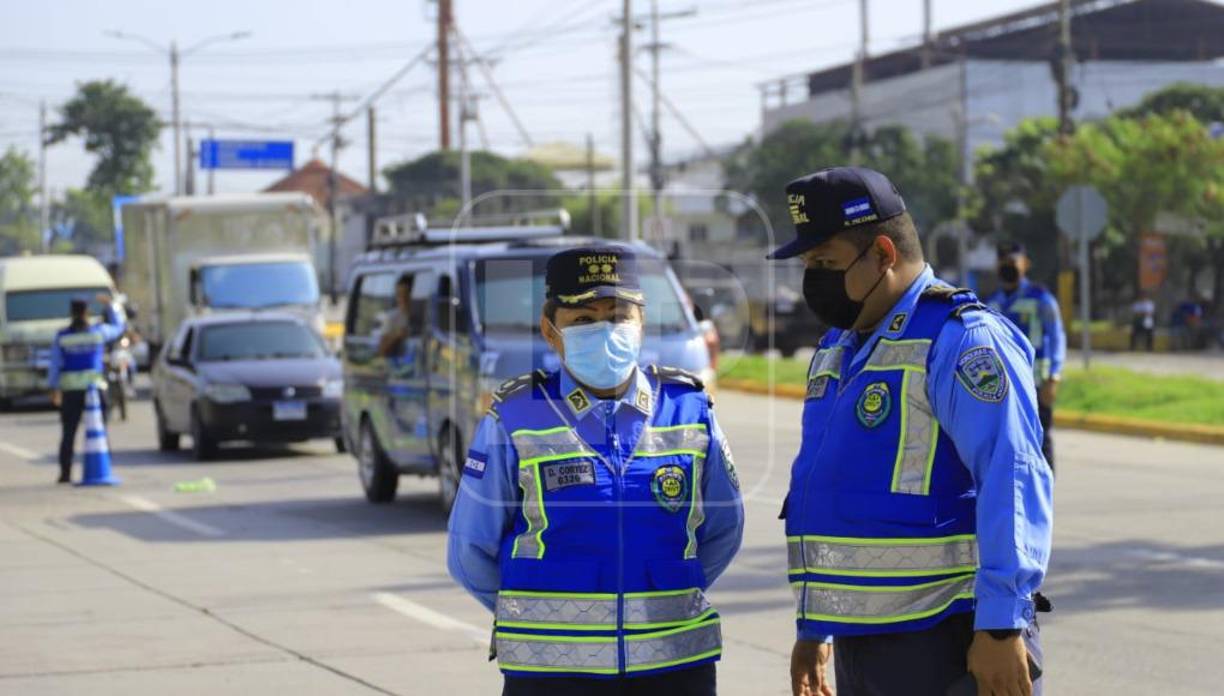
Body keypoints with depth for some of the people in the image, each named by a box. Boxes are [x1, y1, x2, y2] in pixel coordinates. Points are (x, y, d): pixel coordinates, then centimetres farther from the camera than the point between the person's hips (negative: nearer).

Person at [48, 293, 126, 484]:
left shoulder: (62, 337, 0)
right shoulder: (98, 332, -1)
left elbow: (55, 365, 1)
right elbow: (118, 326, 18)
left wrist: (54, 389, 7)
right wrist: (110, 305, 28)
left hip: (70, 390, 0)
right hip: (95, 387, 0)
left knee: (68, 432, 4)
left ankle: (65, 472, 1)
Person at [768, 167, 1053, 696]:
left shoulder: (960, 340, -12)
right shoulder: (836, 351, 17)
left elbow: (1013, 482, -20)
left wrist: (1001, 626, -25)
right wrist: (812, 626, 24)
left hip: (948, 645, -9)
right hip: (857, 646, 9)